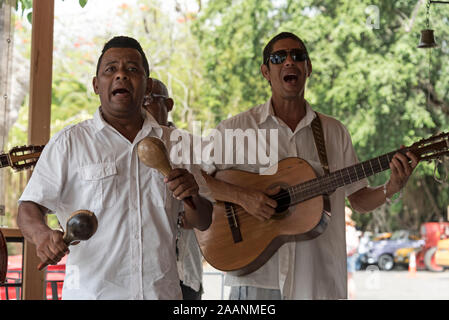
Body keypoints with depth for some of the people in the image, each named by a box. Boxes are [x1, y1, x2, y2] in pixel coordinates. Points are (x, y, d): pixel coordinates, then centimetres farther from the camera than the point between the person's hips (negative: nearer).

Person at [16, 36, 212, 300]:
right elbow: (30, 208, -4)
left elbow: (203, 223, 11)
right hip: (90, 291, -2)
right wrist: (42, 234, -26)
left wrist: (192, 196, -11)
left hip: (161, 290, 3)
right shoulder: (69, 142, 1)